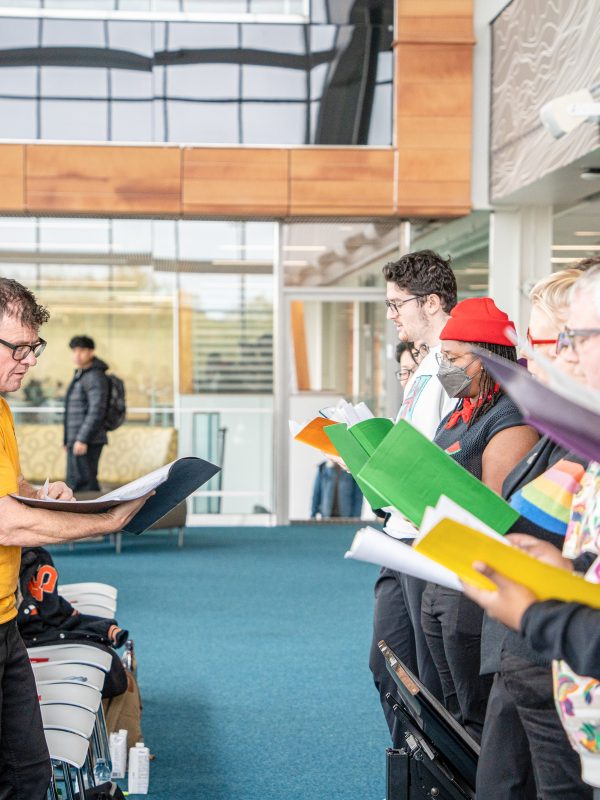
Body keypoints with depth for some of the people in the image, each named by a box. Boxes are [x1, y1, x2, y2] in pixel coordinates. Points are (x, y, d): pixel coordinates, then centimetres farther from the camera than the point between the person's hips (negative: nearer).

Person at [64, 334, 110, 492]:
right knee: (74, 485, 11)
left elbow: (97, 411, -22)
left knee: (85, 483, -11)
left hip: (87, 442, -10)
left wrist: (82, 439, -26)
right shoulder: (82, 375, 19)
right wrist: (69, 440, 23)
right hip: (77, 440, 10)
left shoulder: (95, 377, -13)